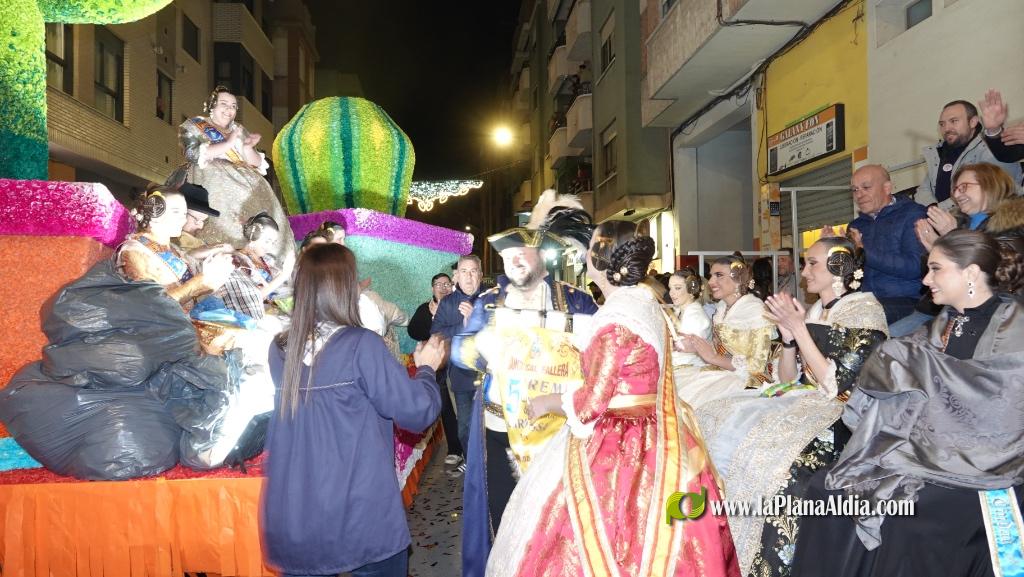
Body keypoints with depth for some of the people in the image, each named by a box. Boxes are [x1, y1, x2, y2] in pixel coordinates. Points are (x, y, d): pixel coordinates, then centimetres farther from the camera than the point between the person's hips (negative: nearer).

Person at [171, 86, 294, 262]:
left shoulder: (239, 130, 25)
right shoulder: (192, 126, 12)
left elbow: (257, 164, 17)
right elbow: (193, 153, -7)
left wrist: (248, 148, -4)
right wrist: (228, 144, -10)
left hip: (243, 183, 4)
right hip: (211, 181, -4)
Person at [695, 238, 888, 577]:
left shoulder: (864, 311, -5)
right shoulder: (812, 313, 16)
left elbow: (837, 384, -15)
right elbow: (787, 380, 12)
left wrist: (799, 329, -14)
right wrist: (787, 334, -3)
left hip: (840, 414, -7)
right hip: (801, 405, 8)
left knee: (771, 449, -35)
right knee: (714, 423, -11)